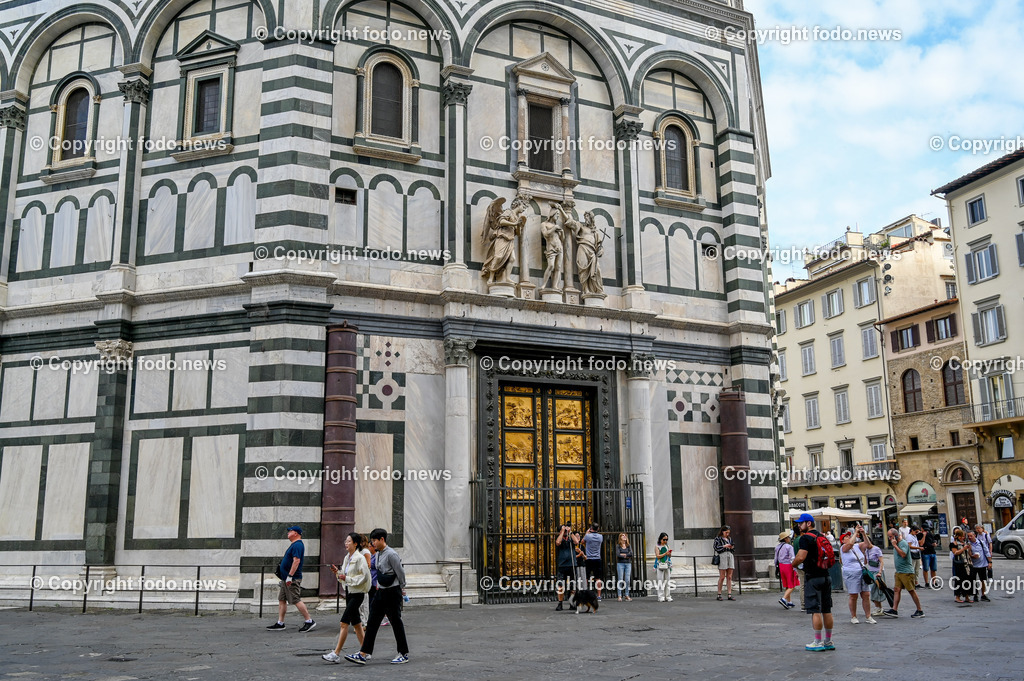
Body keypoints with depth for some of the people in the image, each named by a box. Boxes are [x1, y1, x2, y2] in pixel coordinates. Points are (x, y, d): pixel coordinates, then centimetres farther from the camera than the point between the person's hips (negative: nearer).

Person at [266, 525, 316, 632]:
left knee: (296, 600, -9)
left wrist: (290, 576, -27)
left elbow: (296, 561, -25)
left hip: (292, 579, -11)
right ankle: (280, 623, 15)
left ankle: (309, 621, -4)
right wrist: (285, 577, 23)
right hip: (286, 578, 11)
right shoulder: (294, 545, 18)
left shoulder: (297, 545, -16)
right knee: (282, 600, 11)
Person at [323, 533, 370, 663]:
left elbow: (364, 576, -18)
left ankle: (336, 654, -8)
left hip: (357, 593, -9)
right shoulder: (347, 558, 11)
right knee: (356, 623, 12)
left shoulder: (360, 558, -14)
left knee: (344, 623, -10)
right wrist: (338, 572, 0)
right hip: (349, 592, 9)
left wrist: (347, 578, -20)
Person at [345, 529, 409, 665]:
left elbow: (400, 572, -13)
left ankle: (404, 654, 12)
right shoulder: (378, 554, 11)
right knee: (372, 622, 4)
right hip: (381, 592, 9)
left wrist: (401, 589, -1)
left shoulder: (391, 554, -17)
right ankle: (363, 654, 4)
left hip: (392, 593, -9)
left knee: (396, 622, 0)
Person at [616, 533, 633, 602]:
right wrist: (626, 556, -7)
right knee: (620, 580, -4)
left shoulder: (629, 546, 11)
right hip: (620, 564, -3)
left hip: (628, 564, 3)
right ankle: (619, 596, -1)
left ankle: (627, 595, 6)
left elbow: (631, 554, -4)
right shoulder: (618, 546, 3)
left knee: (627, 580, -1)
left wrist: (623, 554, -8)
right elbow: (618, 555, -11)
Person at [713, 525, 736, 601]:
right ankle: (719, 595, 2)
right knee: (722, 577, -5)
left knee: (729, 577, 1)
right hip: (722, 557, -5)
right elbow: (716, 548, -7)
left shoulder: (729, 539, 18)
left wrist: (732, 548, -2)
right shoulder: (718, 539, 4)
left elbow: (733, 550, 19)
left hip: (730, 556, 5)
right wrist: (724, 546, -15)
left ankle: (730, 595, 0)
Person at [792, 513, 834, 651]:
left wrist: (793, 564, -1)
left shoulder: (805, 538, -11)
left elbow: (801, 558, -18)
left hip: (813, 578, -8)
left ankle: (818, 642, -3)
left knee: (815, 610, -5)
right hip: (826, 576, 8)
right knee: (826, 610, 11)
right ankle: (829, 641, 16)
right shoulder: (822, 536, 15)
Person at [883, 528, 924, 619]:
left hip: (906, 572, -9)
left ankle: (920, 611, 7)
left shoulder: (903, 543, -13)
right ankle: (894, 610, -2)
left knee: (911, 591, -2)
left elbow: (903, 554, -27)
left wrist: (895, 545, -23)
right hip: (898, 572, 9)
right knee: (897, 589, 2)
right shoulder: (896, 544, 15)